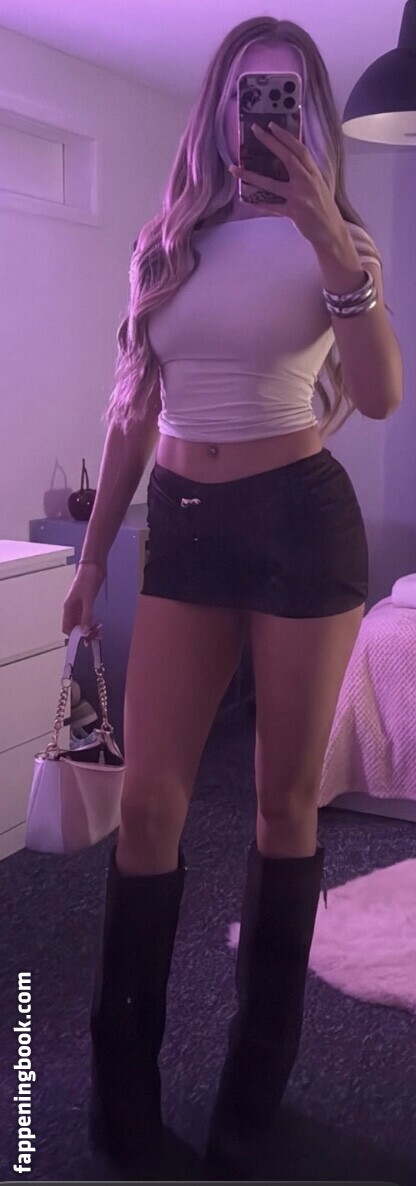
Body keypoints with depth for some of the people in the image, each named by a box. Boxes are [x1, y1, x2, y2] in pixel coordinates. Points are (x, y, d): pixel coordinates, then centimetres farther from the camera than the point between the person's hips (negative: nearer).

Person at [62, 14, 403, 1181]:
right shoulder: (165, 241, 9)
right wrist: (94, 550, 12)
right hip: (183, 524, 3)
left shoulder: (330, 237, 0)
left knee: (285, 798, 4)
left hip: (301, 518, -2)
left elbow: (381, 396, -17)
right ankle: (124, 1068, 15)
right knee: (148, 798, -2)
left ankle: (261, 1063, 21)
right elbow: (133, 408, 12)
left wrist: (330, 240, -27)